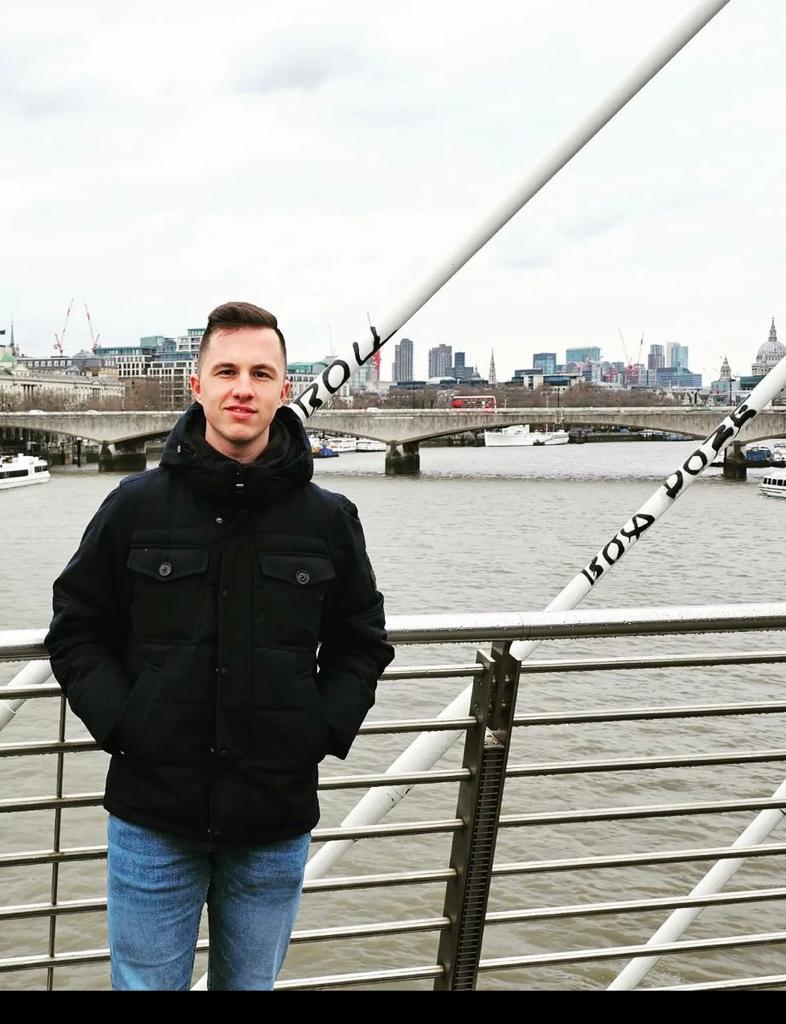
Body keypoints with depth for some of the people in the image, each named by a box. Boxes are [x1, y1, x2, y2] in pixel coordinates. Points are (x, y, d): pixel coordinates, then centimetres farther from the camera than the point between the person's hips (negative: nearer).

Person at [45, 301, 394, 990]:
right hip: (152, 817, -1)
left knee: (250, 983, 18)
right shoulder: (137, 506, -3)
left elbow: (362, 643, 10)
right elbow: (76, 630, 5)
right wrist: (119, 722, -7)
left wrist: (322, 731, -3)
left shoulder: (329, 519, -1)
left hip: (276, 826, 1)